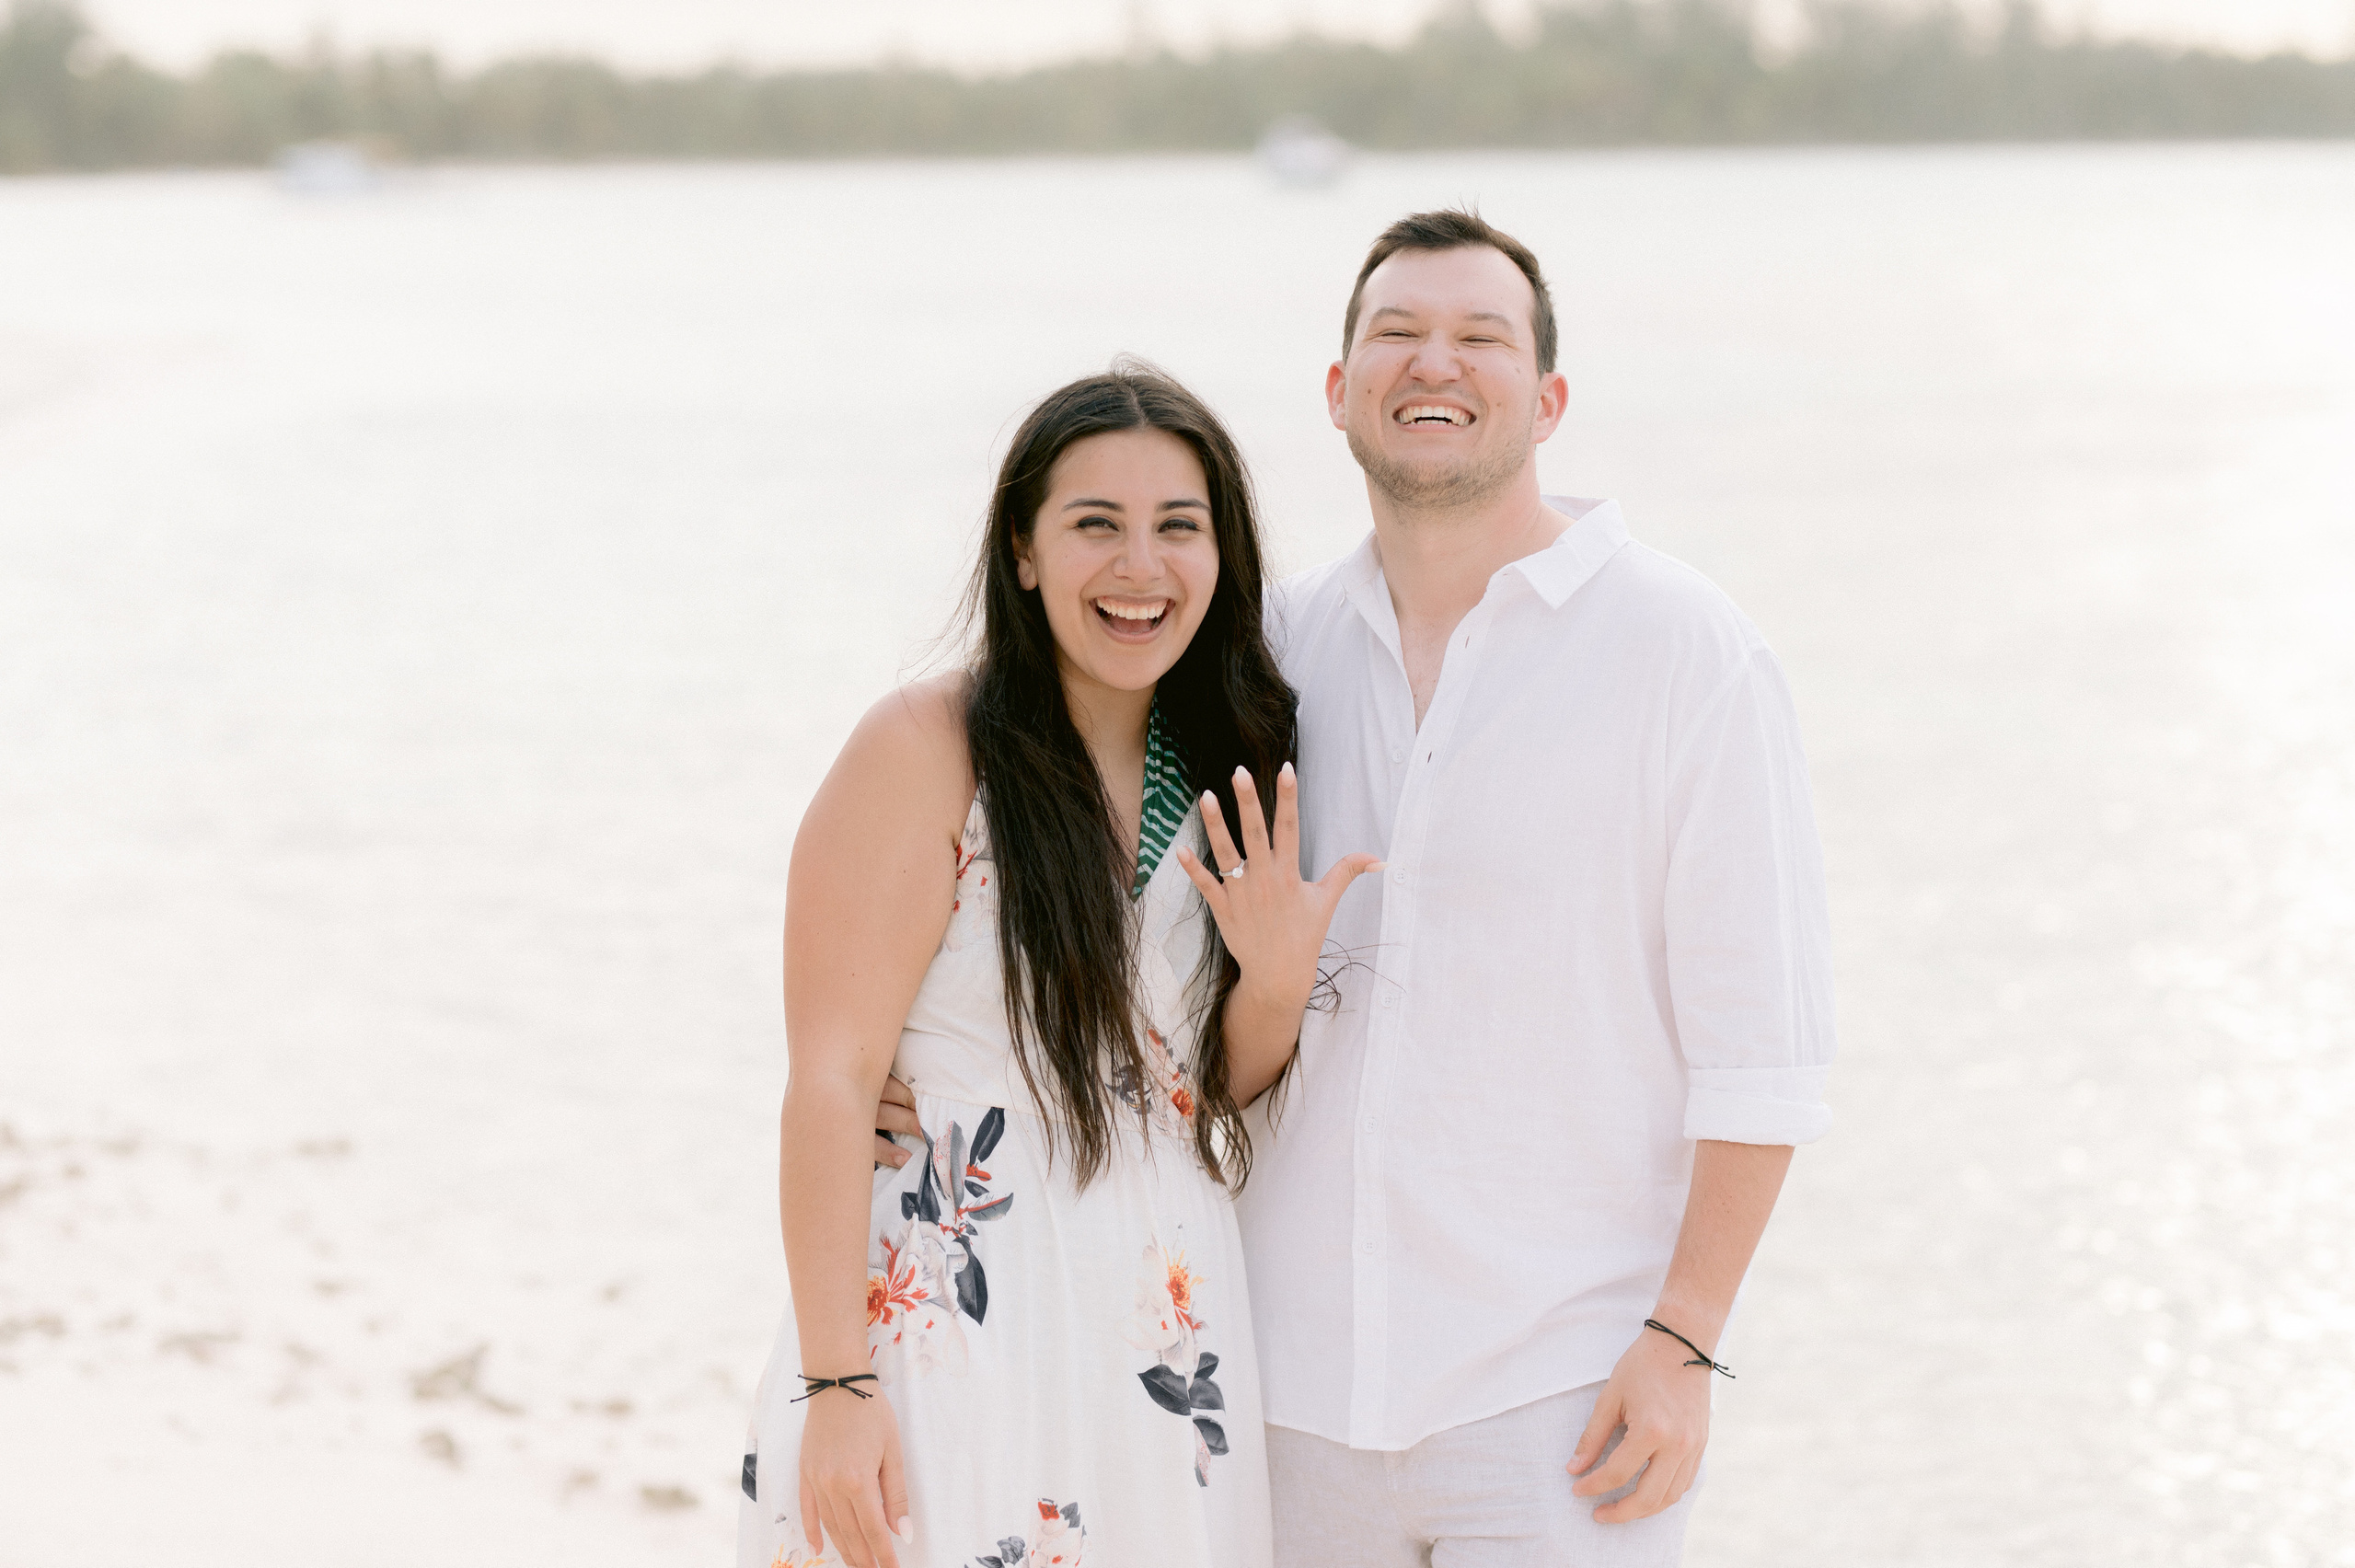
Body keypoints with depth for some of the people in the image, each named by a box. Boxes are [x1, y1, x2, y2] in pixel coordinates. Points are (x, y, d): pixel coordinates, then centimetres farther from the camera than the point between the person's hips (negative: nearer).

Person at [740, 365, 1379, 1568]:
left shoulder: (1230, 779, 8)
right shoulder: (929, 750, -10)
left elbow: (1221, 1090, 13)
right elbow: (831, 1081, -14)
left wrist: (1276, 981, -9)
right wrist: (836, 1386, -18)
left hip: (1165, 1350, 5)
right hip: (952, 1336, -5)